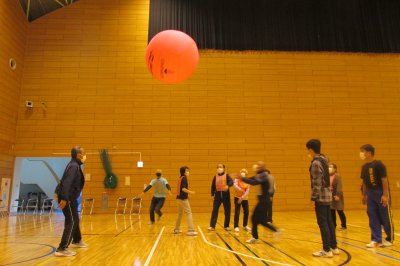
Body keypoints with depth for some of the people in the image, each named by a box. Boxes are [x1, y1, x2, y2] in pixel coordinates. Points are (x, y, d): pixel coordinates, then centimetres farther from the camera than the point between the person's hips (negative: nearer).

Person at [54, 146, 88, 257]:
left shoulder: (76, 165, 13)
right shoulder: (73, 166, -17)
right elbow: (66, 183, -25)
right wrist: (64, 199, -28)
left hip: (71, 197, 10)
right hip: (67, 198, -10)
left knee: (75, 219, 22)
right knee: (71, 222, -8)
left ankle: (77, 241, 40)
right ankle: (62, 249, -5)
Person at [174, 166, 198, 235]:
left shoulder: (180, 178, 13)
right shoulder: (184, 178, -13)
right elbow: (183, 188, -23)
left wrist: (187, 195, 19)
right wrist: (190, 192, -14)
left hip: (179, 198, 9)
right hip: (183, 199, -9)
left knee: (180, 213, 20)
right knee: (189, 213, -6)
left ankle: (176, 229, 27)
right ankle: (190, 230, -10)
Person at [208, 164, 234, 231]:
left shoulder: (226, 175, 2)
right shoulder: (216, 177, 9)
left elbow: (231, 182, -13)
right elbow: (213, 186, 11)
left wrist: (227, 186, -33)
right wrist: (212, 195, 3)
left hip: (226, 194, -1)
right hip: (218, 195, 1)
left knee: (227, 211, 5)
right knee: (215, 210, -3)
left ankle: (226, 226, 19)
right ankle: (212, 226, 1)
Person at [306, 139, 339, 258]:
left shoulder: (316, 163, -16)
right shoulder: (323, 161, 11)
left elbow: (317, 183, -18)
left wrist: (313, 198, -14)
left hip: (321, 196, -9)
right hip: (327, 194, 9)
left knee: (323, 223, -2)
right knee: (329, 221, 15)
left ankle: (327, 250, 5)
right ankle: (334, 247, 24)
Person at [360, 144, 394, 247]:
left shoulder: (378, 164, -12)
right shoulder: (364, 167, 8)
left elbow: (384, 179, -15)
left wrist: (385, 195, -19)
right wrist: (364, 195, 15)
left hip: (381, 192, -7)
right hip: (370, 193, 7)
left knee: (386, 217, 3)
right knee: (373, 217, 6)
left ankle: (390, 239, 20)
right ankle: (376, 240, 14)